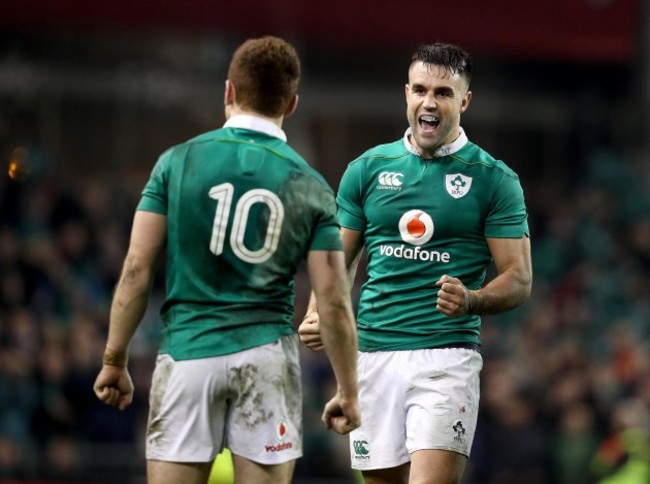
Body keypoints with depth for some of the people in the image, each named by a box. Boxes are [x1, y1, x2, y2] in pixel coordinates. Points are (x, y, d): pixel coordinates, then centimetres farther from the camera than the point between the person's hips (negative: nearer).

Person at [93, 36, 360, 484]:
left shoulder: (178, 163, 1)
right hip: (266, 357, 0)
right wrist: (348, 391, 9)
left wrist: (114, 360, 7)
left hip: (186, 352, 0)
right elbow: (334, 303, 0)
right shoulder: (311, 188, 3)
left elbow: (136, 271, -1)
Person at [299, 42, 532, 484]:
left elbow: (519, 281, 0)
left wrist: (470, 300, -20)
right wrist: (317, 316, -3)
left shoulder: (494, 179, 2)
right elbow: (339, 261, 16)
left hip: (447, 358, -3)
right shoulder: (367, 170, 10)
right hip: (373, 354, 4)